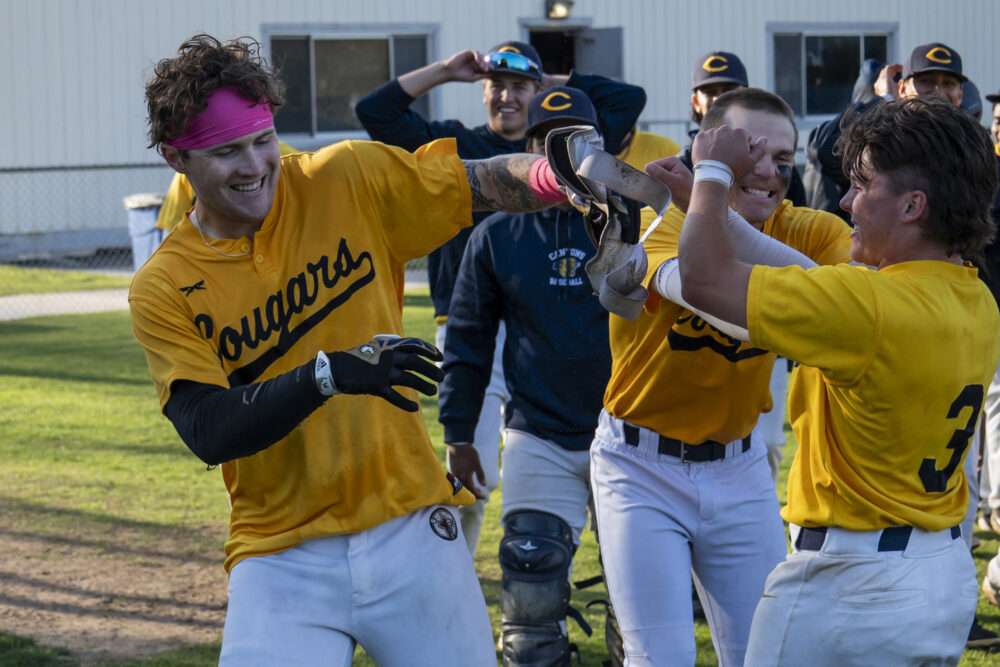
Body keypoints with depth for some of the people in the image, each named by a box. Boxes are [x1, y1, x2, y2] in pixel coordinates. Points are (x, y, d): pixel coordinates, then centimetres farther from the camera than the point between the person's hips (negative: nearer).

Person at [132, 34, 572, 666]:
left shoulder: (347, 183, -1)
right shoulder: (164, 289, -5)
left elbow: (485, 183, -5)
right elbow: (208, 432, -14)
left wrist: (555, 174, -27)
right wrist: (330, 373, -26)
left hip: (412, 527, 1)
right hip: (282, 559, -1)